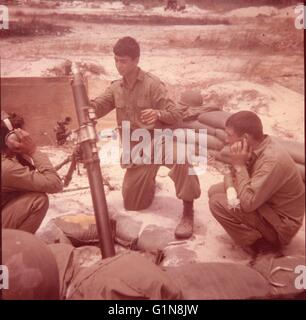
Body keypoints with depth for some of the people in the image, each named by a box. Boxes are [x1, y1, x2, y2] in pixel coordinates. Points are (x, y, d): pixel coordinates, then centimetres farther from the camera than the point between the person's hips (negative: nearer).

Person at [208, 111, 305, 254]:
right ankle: (259, 232, 9)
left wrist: (239, 165, -26)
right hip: (266, 204, 9)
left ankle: (259, 243, -3)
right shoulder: (258, 146, -5)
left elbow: (248, 203, -32)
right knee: (215, 191, 5)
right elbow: (233, 177, 5)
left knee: (218, 203, -21)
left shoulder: (272, 160, -32)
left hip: (281, 224, -9)